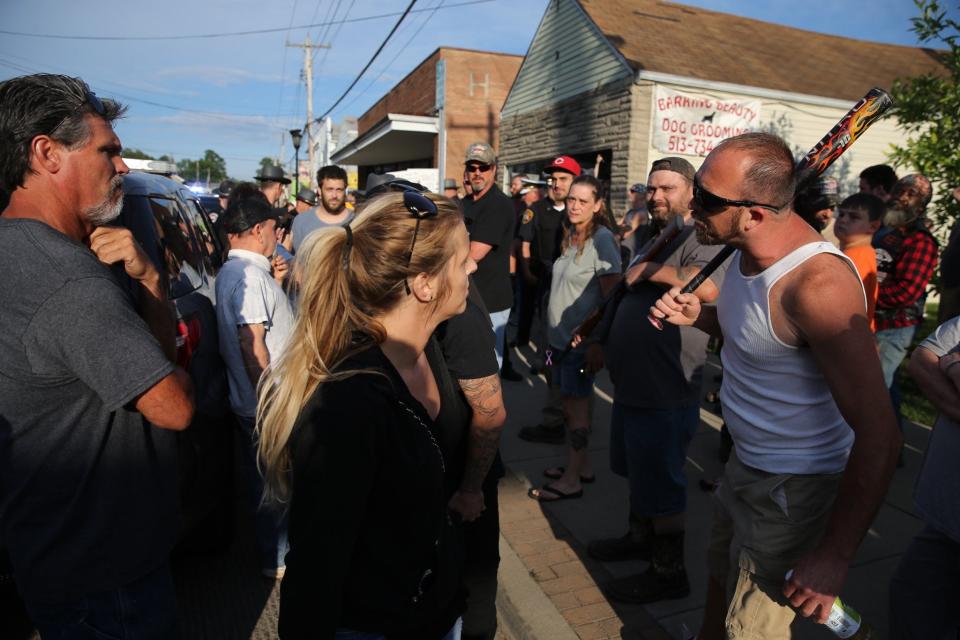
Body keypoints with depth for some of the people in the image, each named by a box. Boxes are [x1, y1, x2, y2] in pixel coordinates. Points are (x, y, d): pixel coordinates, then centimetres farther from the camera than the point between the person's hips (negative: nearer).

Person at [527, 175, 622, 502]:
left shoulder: (601, 239, -14)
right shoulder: (571, 237, 10)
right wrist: (553, 330, 14)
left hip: (582, 340, -8)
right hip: (562, 337, 8)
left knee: (576, 407, 2)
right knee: (571, 404, 15)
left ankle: (571, 480, 14)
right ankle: (582, 465, 31)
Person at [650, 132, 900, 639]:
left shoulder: (816, 283, -32)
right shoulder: (748, 248, -4)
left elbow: (878, 434, -30)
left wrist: (835, 555, -23)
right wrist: (698, 316, -6)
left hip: (792, 488, -8)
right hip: (745, 462, 8)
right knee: (720, 580, 28)